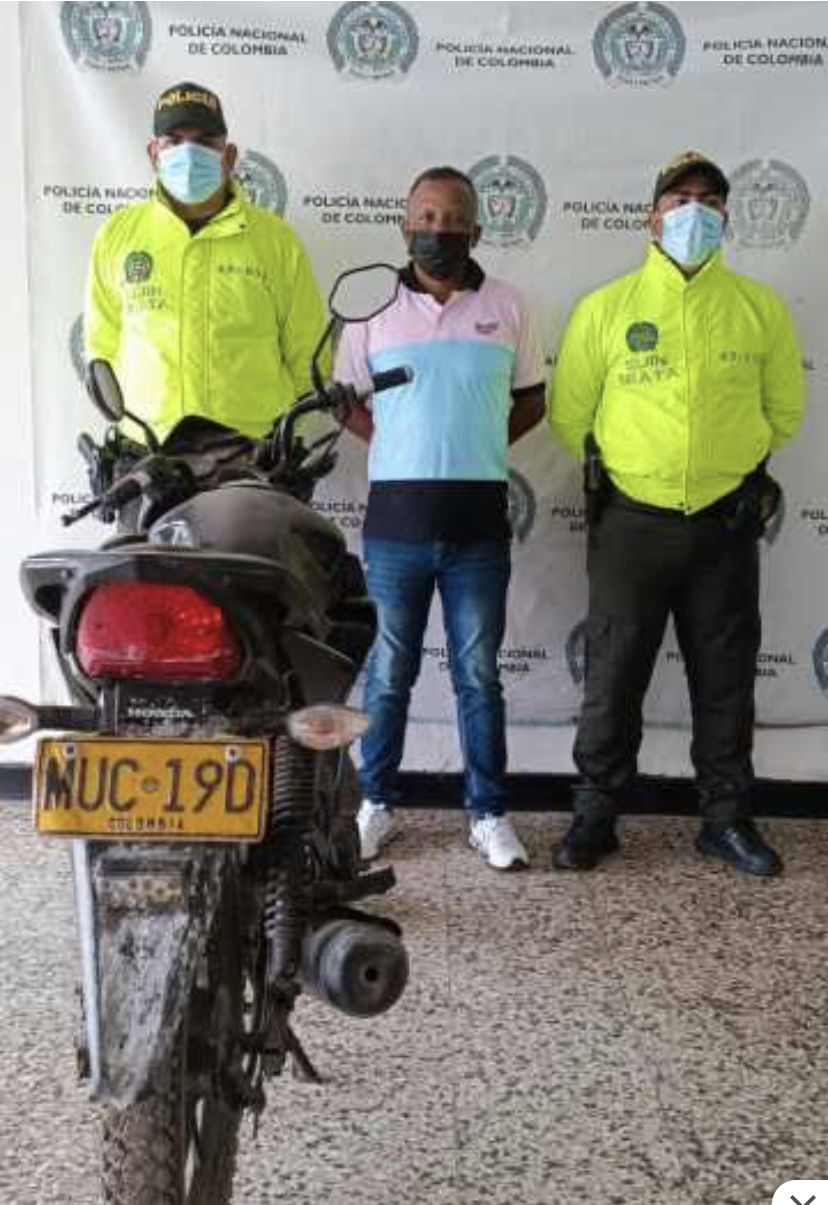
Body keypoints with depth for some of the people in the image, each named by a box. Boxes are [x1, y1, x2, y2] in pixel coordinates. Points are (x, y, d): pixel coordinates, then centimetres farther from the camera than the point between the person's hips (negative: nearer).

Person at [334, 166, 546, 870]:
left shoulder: (507, 307, 6)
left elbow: (531, 401, 13)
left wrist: (478, 447, 2)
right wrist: (396, 444, 1)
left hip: (478, 521, 0)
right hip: (395, 518, 0)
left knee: (478, 674, 7)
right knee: (388, 673, 9)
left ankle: (489, 814, 19)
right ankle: (377, 805, 24)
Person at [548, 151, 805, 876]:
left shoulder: (761, 309, 4)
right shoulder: (605, 308, 0)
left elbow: (784, 409, 15)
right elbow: (570, 414, 5)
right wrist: (623, 470, 10)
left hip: (728, 524, 2)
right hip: (631, 524, -1)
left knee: (726, 680, 10)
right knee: (614, 678, 6)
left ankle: (728, 818, 26)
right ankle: (596, 816, 20)